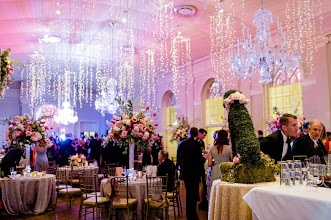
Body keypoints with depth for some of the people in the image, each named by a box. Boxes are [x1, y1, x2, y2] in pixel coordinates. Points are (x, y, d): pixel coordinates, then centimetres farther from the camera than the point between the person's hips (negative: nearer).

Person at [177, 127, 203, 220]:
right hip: (194, 172, -6)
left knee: (189, 193, 21)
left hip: (184, 172, 6)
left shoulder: (181, 144, 2)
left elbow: (178, 160, 8)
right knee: (193, 194, 5)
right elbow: (199, 159, -17)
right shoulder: (196, 143, -15)